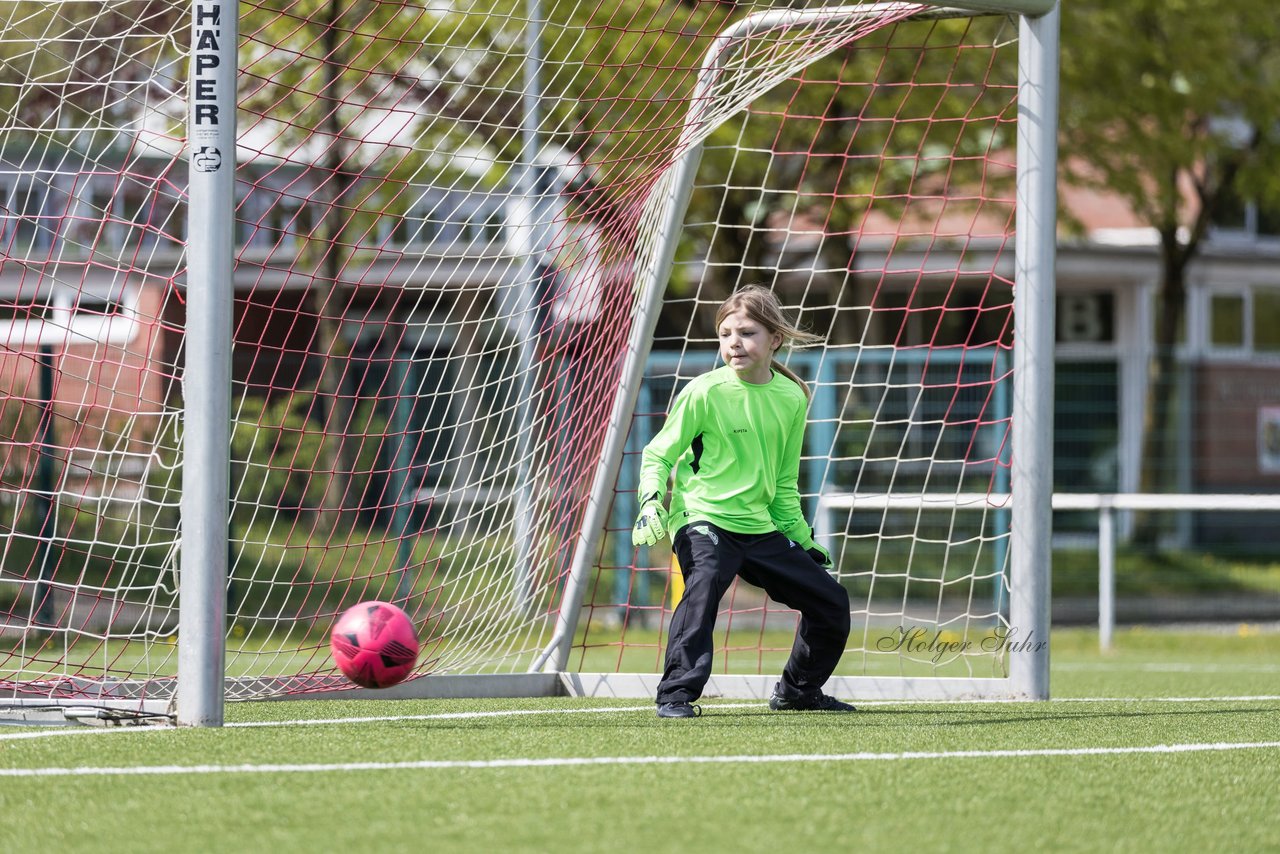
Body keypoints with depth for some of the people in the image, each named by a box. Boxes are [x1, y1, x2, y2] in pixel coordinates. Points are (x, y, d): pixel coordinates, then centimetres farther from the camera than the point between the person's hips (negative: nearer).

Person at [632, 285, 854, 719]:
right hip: (703, 520, -6)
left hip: (760, 527, 6)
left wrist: (804, 541, 18)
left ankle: (798, 690, 31)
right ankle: (676, 694, -32)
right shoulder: (704, 392, -10)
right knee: (705, 580, -36)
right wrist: (651, 500, -19)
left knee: (831, 601, 8)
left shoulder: (791, 398, 5)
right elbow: (658, 454, -2)